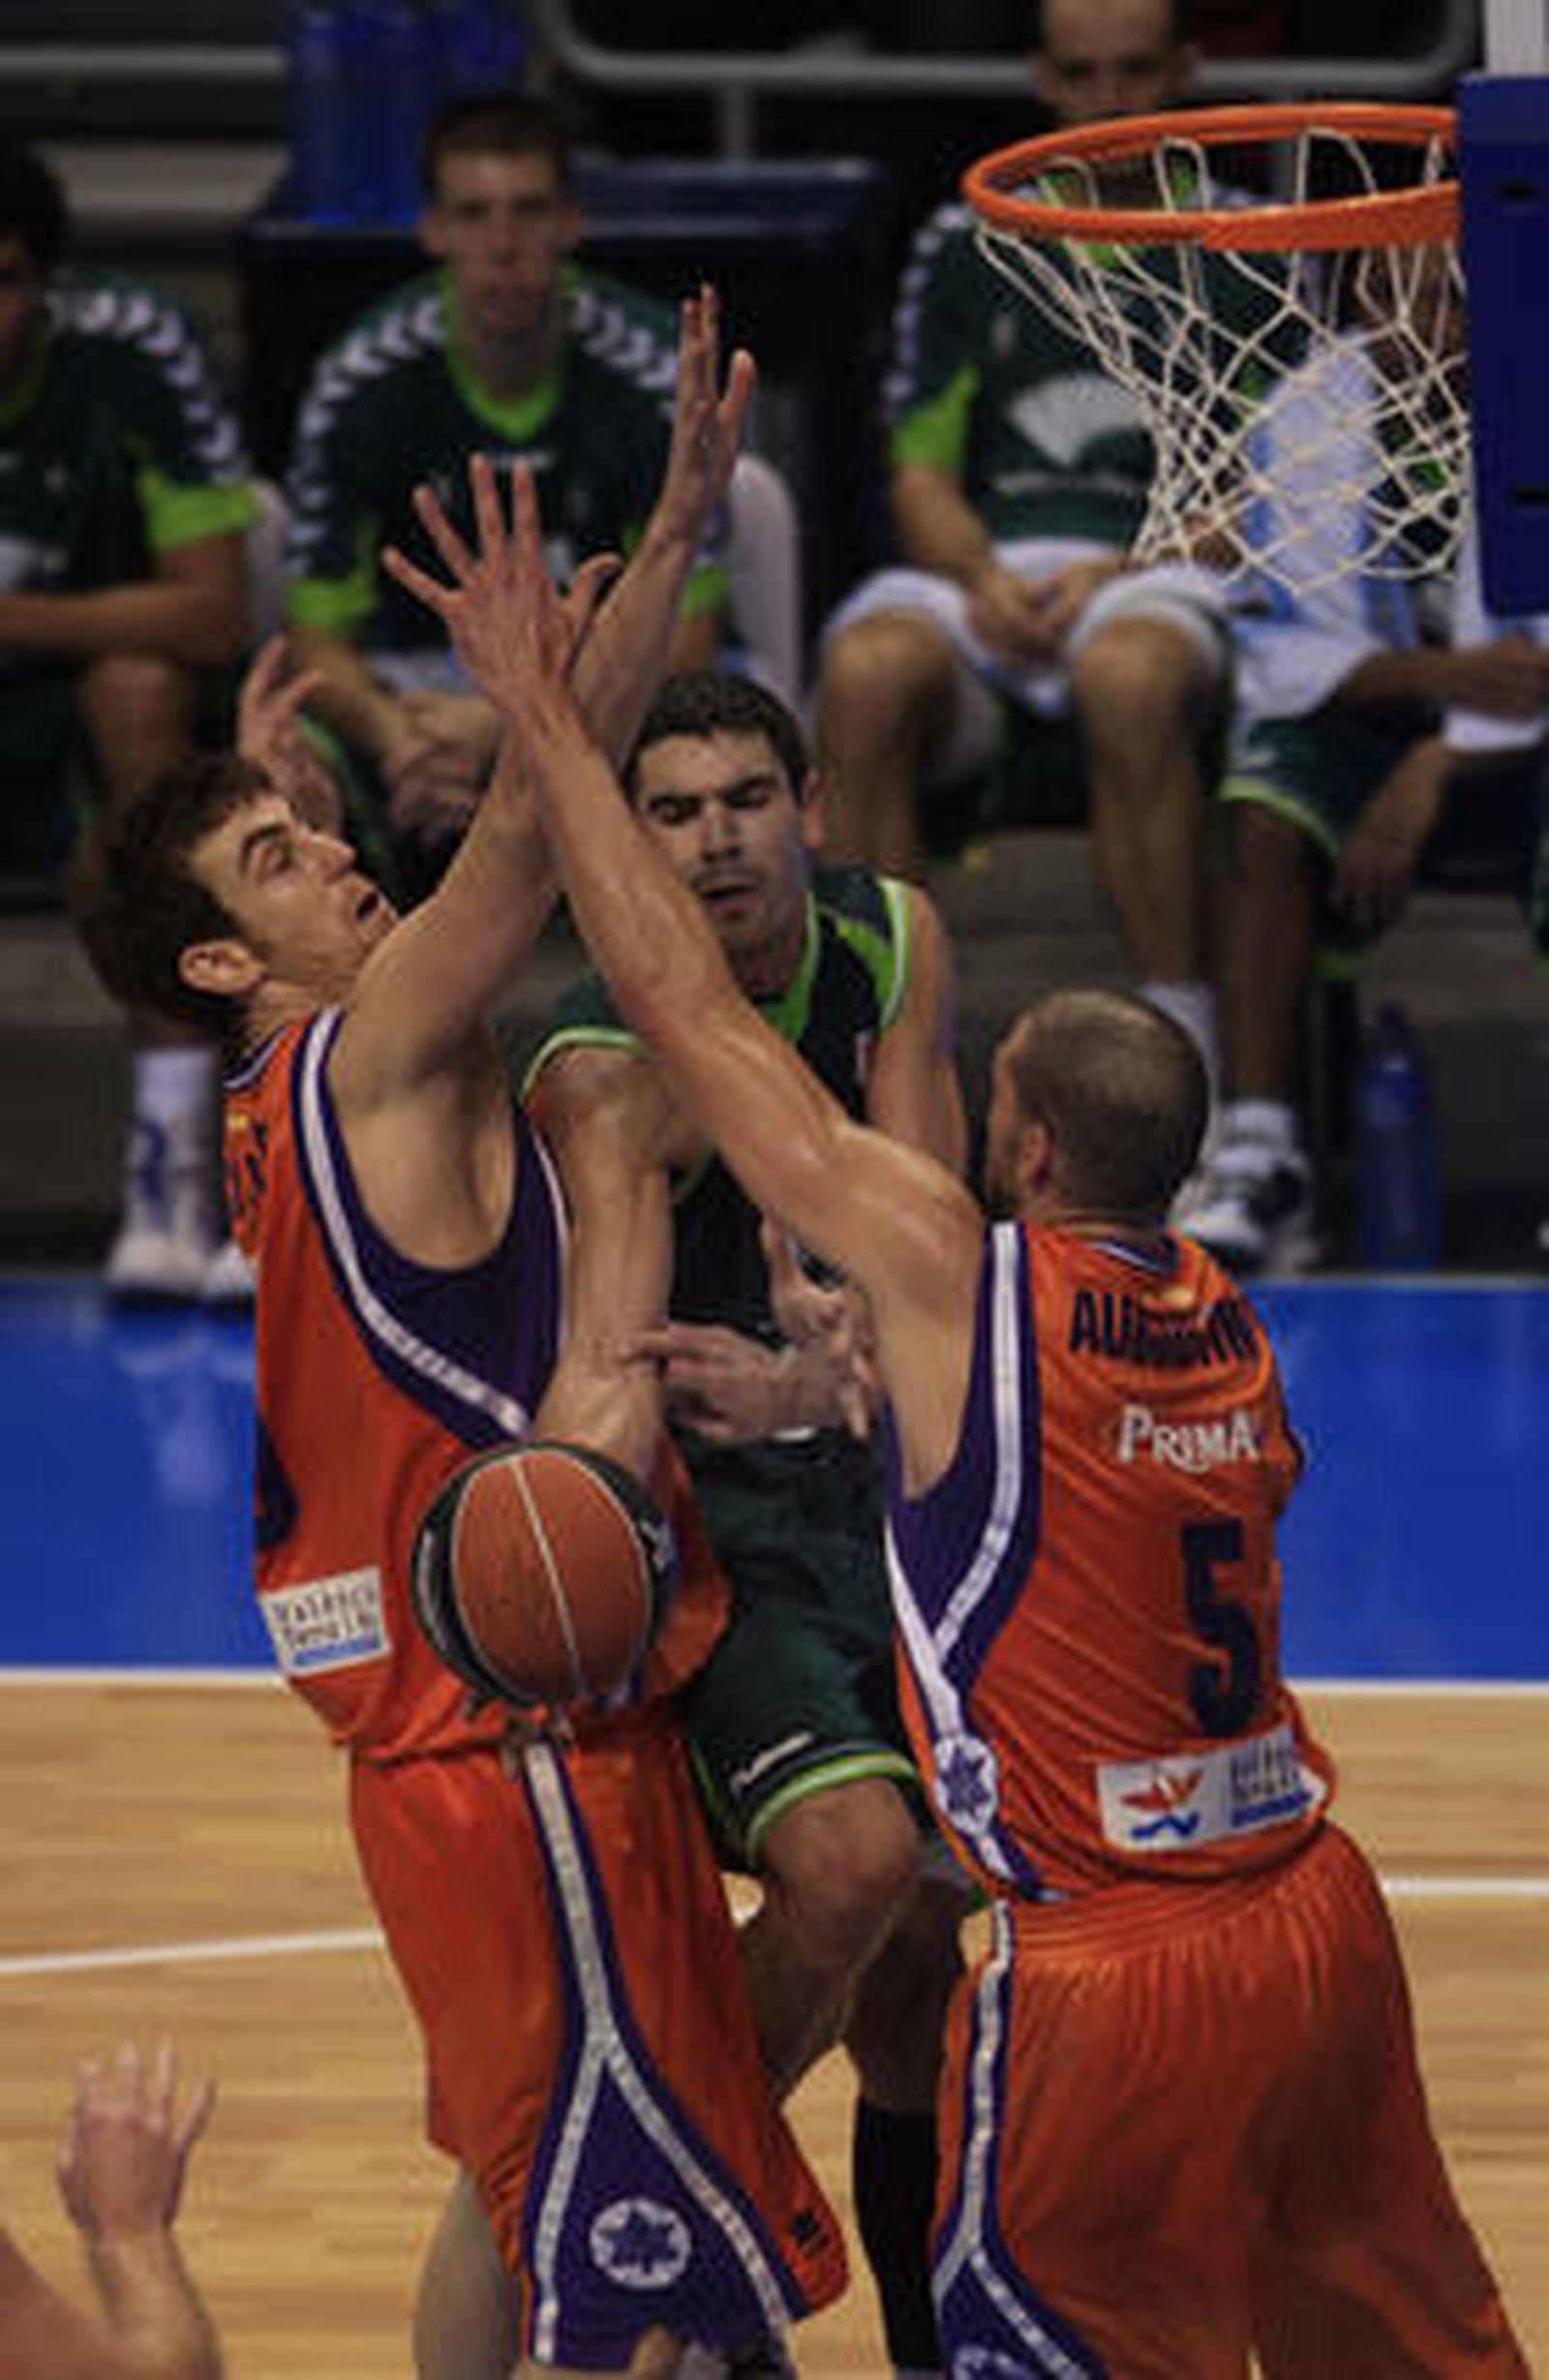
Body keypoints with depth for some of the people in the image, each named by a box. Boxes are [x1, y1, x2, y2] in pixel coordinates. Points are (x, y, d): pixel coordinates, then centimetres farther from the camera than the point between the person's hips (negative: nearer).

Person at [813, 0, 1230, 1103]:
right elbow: (923, 480, 13)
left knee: (1130, 677, -39)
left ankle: (1186, 1050, -33)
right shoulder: (967, 244, 18)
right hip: (985, 568, 2)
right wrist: (986, 578, -9)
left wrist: (1111, 574, -12)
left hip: (1159, 573, -2)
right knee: (867, 671, -33)